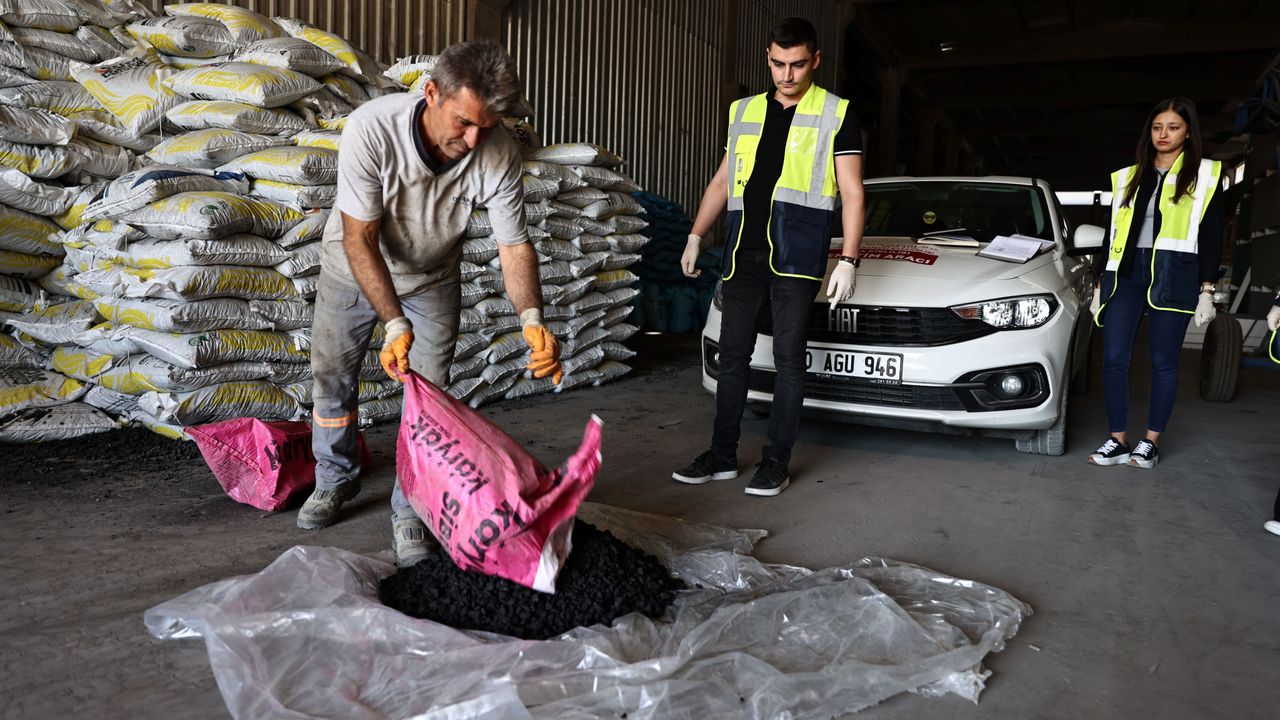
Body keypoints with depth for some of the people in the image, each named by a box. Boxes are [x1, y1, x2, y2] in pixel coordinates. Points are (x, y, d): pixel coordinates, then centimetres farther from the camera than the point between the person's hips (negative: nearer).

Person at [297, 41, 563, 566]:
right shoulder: (371, 129, -35)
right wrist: (395, 324, -40)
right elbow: (360, 240, -30)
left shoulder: (499, 155, -29)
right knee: (332, 376, 11)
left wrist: (532, 318, -41)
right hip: (355, 267, 0)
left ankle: (409, 513, 12)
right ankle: (335, 481, 36)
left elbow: (515, 248, -23)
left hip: (432, 279, 1)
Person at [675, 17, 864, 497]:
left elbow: (852, 193, 0)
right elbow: (722, 180, 21)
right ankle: (723, 457, 16)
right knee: (732, 356, 6)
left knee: (788, 358, -1)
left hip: (795, 255, -4)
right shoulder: (745, 111, 17)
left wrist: (849, 260, -9)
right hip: (742, 253, 4)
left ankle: (777, 462, 9)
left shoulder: (837, 115, 4)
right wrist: (696, 236, 14)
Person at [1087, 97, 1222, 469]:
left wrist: (1206, 289, -5)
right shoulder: (1128, 177, 15)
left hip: (1173, 276, -3)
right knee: (1113, 359, -3)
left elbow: (1212, 237, 2)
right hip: (1126, 272, 3)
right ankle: (1118, 441, 5)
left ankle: (1151, 441, 12)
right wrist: (1100, 284, 12)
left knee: (1163, 362, 2)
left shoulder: (1205, 174, 6)